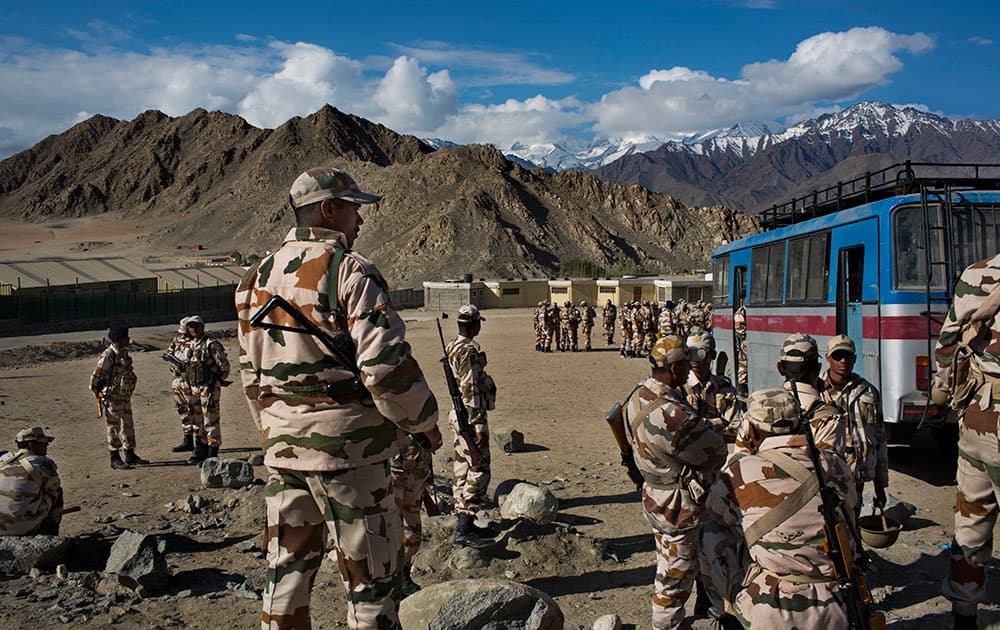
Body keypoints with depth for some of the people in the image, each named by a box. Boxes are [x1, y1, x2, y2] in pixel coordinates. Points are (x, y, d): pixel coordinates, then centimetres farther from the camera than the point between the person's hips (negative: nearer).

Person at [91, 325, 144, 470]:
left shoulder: (124, 352, 6)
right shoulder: (107, 356, -20)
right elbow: (95, 378, -16)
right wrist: (100, 395, -8)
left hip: (125, 397, 8)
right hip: (112, 400, -8)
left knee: (128, 426, 14)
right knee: (114, 428, 1)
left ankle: (130, 455, 25)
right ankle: (115, 459, 11)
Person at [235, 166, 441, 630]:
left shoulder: (257, 278, 10)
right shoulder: (349, 270, -13)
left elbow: (250, 372, 15)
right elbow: (386, 366, -18)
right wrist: (424, 422, -4)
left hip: (283, 447, 7)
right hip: (348, 449, -7)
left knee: (287, 569, 19)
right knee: (371, 578, 5)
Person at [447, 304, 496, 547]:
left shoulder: (453, 347, 11)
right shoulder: (470, 351, -19)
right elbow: (471, 390, -22)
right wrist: (479, 427, -21)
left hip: (458, 416, 10)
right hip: (471, 417, -10)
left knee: (463, 470, 16)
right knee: (478, 472, -6)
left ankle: (462, 520, 26)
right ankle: (464, 529, -5)